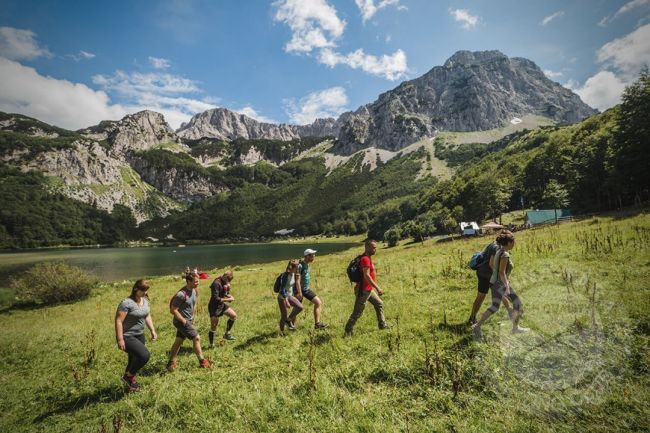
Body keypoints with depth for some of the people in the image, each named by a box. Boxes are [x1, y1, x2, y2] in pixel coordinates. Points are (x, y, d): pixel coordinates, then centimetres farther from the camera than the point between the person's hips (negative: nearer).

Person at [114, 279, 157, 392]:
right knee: (144, 355, -20)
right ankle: (128, 377, 4)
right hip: (127, 336, -8)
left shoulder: (145, 300, 4)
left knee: (134, 360, 16)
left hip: (140, 335, 8)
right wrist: (120, 339, -22)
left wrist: (153, 330, 9)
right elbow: (118, 321, -21)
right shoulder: (127, 302, -21)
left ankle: (130, 384, 36)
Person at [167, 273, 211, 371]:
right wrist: (183, 320, -18)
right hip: (181, 321, -8)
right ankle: (202, 362, 5)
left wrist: (192, 317, 12)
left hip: (188, 320, 8)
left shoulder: (194, 291, 1)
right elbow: (173, 310, -22)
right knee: (196, 338, -7)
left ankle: (171, 363, 27)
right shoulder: (181, 295, -25)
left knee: (179, 341, 15)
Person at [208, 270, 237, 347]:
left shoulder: (225, 283, 1)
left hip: (221, 305, 8)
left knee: (234, 315, 6)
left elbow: (226, 294, 10)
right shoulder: (216, 283, -25)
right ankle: (211, 344, 16)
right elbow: (216, 298, -27)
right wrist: (228, 299, -20)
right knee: (213, 327, 0)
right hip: (214, 307, -8)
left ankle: (227, 333, 19)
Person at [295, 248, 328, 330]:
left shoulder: (308, 264, 7)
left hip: (307, 289, 8)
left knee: (318, 302, -2)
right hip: (299, 289, -8)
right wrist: (299, 292, -24)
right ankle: (292, 323, 26)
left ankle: (317, 323, 1)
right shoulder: (300, 265, -20)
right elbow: (297, 279, -22)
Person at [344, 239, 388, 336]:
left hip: (368, 290, 10)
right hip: (363, 290, -10)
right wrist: (377, 288, -28)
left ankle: (383, 325, 29)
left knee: (379, 304, 19)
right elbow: (366, 276, -29)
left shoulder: (367, 258, 10)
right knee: (357, 312, -3)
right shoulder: (365, 259, -22)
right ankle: (348, 331, 7)